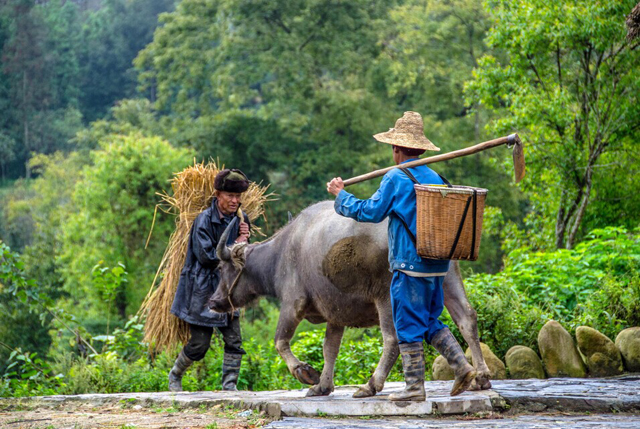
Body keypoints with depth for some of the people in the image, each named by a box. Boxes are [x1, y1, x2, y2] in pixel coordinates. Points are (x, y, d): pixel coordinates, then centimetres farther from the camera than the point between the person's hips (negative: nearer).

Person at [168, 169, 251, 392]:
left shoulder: (240, 219, 8)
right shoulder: (204, 220, -12)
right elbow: (205, 256, -19)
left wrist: (245, 238, -7)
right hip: (203, 290, -6)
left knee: (234, 339, -4)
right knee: (199, 344, 0)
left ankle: (230, 385, 3)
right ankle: (175, 375, 24)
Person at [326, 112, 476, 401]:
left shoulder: (396, 178, -9)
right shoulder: (435, 178, 9)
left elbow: (371, 212, -6)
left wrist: (341, 195, 7)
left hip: (409, 264, -7)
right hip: (436, 265, 7)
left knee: (408, 326, 0)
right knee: (431, 322, 16)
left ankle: (415, 387, 1)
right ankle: (462, 367, 4)